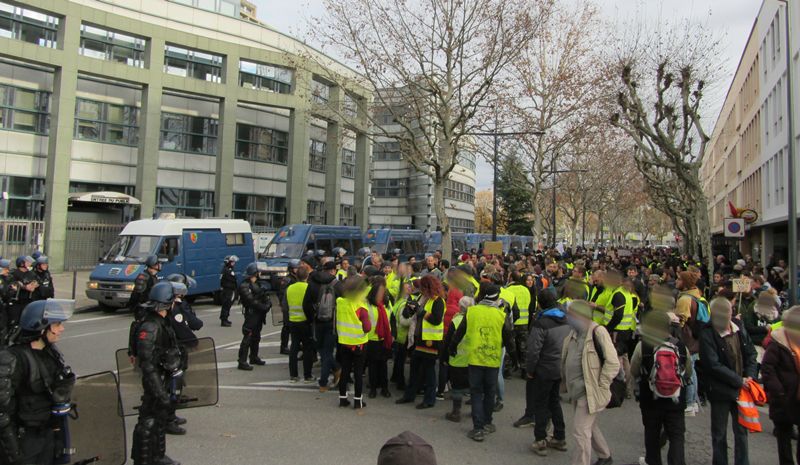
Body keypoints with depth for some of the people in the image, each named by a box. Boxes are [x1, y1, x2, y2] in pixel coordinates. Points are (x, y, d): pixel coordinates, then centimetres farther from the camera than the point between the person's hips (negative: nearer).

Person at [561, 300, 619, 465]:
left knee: (580, 430, -7)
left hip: (590, 392, -9)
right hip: (577, 390, 9)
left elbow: (613, 363, -18)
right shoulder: (574, 332, 5)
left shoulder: (598, 332, -19)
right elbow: (566, 360, 19)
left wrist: (600, 386, -16)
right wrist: (567, 383, 14)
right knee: (590, 426, 24)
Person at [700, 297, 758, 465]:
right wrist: (739, 380, -16)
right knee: (719, 434, 11)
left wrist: (750, 376, -5)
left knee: (741, 431, 17)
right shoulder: (707, 335, -18)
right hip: (720, 391, -4)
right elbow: (713, 365, -19)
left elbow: (751, 352, 6)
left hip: (741, 389, 4)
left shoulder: (739, 328, -3)